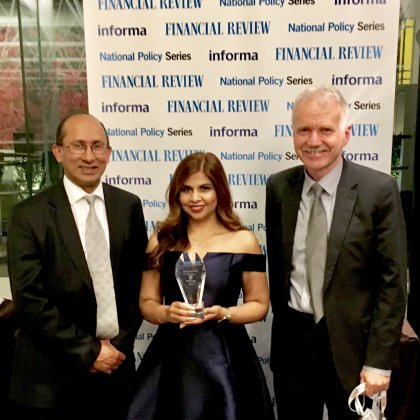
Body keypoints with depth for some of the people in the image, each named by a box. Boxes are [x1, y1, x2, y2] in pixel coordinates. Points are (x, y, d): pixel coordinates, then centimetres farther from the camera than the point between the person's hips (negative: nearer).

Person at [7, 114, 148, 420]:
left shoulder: (129, 206, 0)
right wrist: (87, 351, -13)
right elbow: (29, 298, -13)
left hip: (116, 365, 3)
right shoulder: (29, 214, -9)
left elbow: (139, 280, 3)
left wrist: (120, 343, -5)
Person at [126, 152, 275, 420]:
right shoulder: (162, 240, 2)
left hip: (224, 357, -1)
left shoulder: (243, 241, -4)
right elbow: (147, 302, 6)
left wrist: (223, 313, -14)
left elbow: (260, 305, 2)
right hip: (171, 358, 2)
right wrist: (166, 313, -14)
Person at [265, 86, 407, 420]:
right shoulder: (278, 187, -1)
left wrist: (380, 361, -12)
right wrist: (283, 321, 12)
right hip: (291, 338, 3)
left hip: (350, 341, -2)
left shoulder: (379, 189, -11)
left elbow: (393, 280, -10)